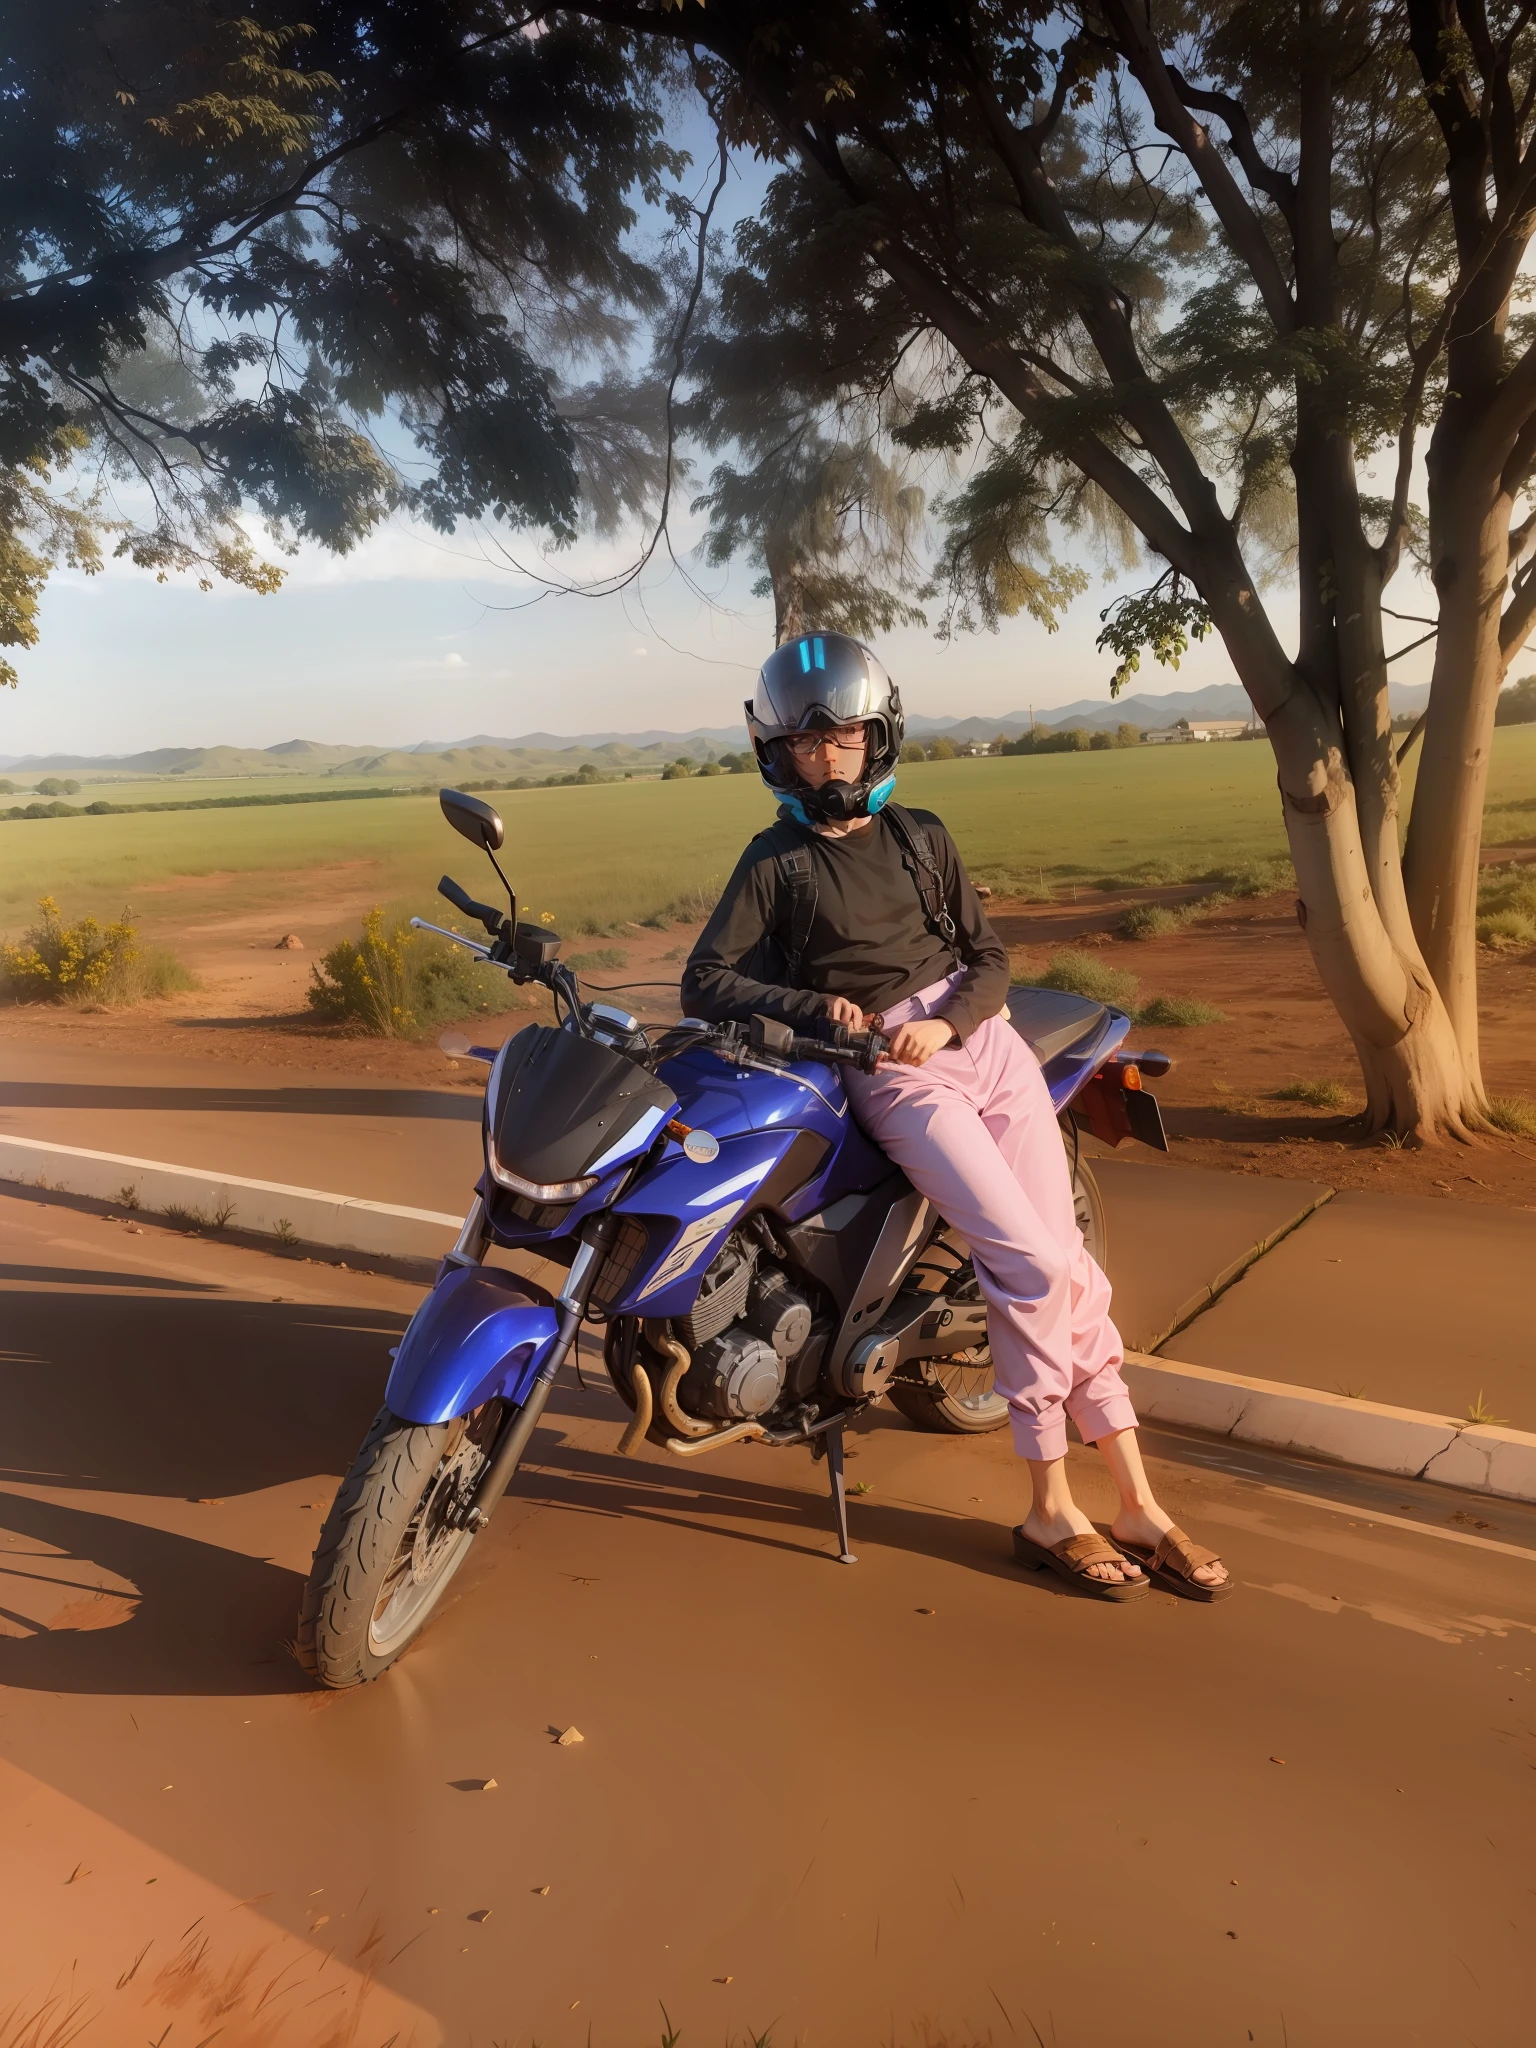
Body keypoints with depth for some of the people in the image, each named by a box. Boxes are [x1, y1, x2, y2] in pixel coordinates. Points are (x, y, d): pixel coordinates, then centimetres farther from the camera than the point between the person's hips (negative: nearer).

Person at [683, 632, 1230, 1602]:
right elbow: (705, 982, 0)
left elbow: (990, 955, 12)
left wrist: (947, 1020, -8)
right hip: (890, 1074, -4)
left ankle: (1138, 1502, 2)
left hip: (983, 1040, 4)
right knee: (1031, 1262, -17)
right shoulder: (774, 862, 7)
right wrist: (815, 1005, -13)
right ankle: (1053, 1507, -3)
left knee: (1068, 1260, -4)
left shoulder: (920, 835, 17)